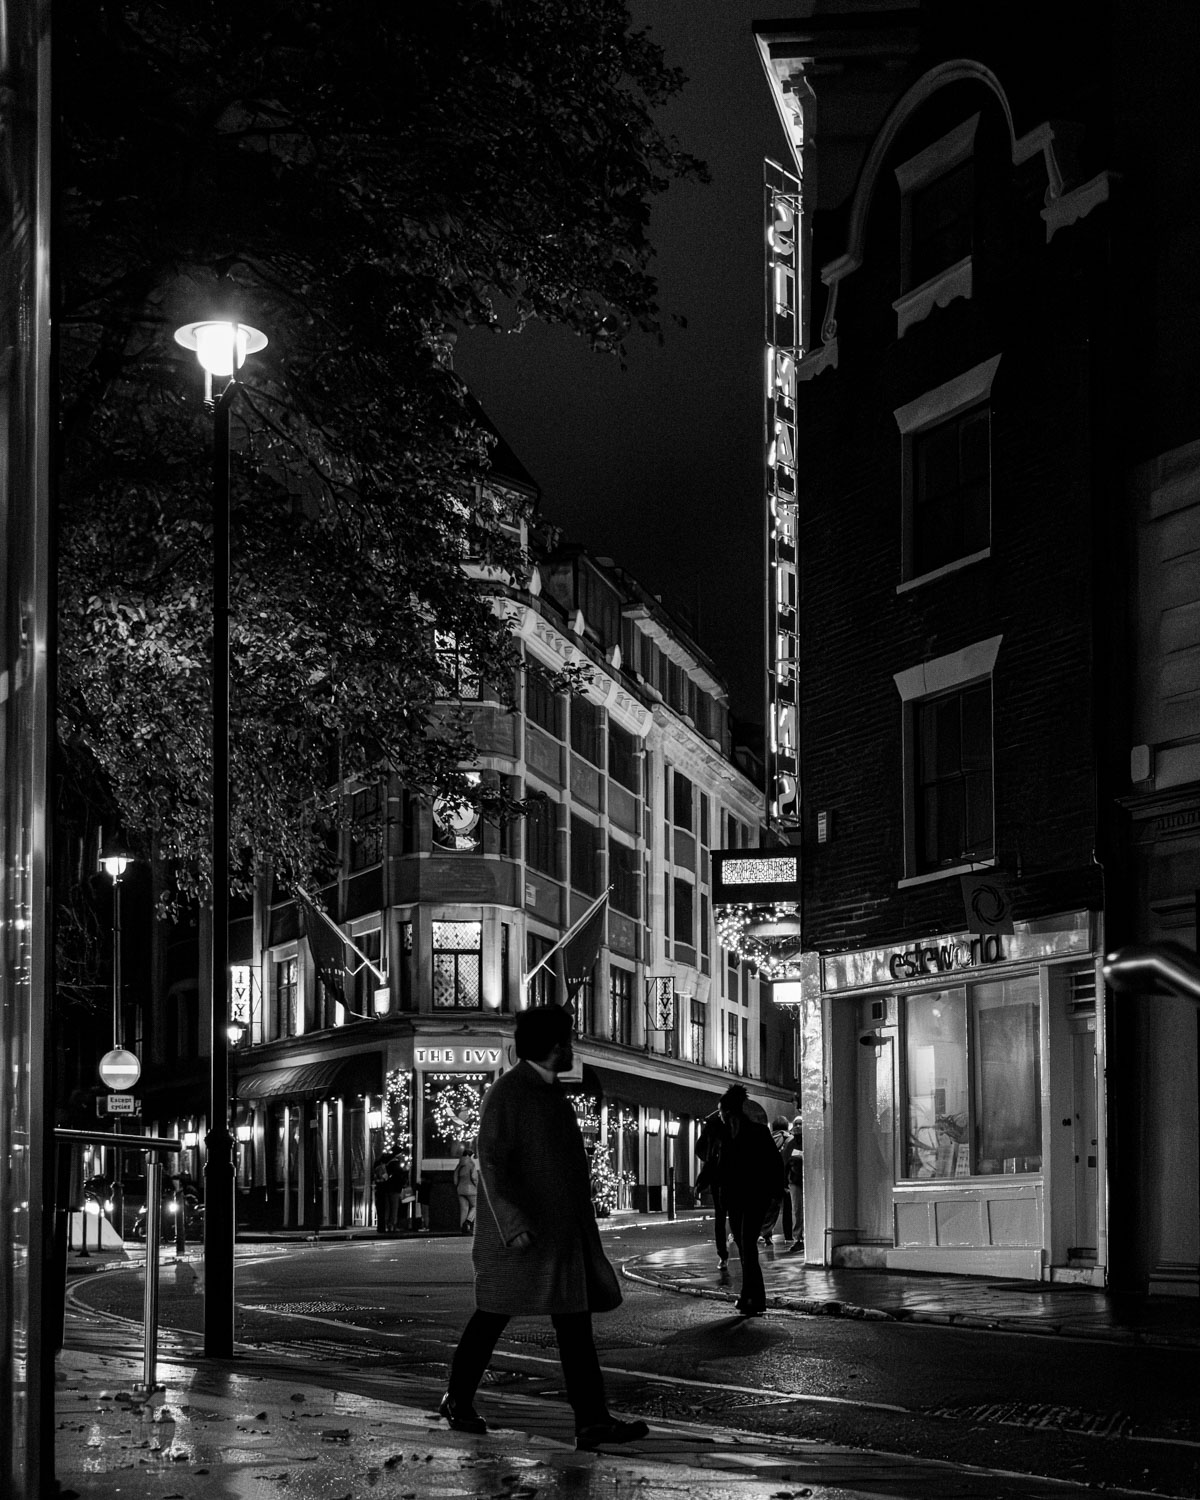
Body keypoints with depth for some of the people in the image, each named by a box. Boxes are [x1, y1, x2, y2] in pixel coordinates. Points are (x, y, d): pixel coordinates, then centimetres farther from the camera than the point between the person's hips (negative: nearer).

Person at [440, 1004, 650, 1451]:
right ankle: (458, 1400, 24)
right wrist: (514, 1224, -27)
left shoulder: (550, 1092, 15)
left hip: (562, 1230, 8)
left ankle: (592, 1419, -6)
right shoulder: (506, 1092, -13)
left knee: (575, 1322, -2)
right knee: (493, 1316, 6)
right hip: (517, 1230, -8)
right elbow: (491, 1162, -19)